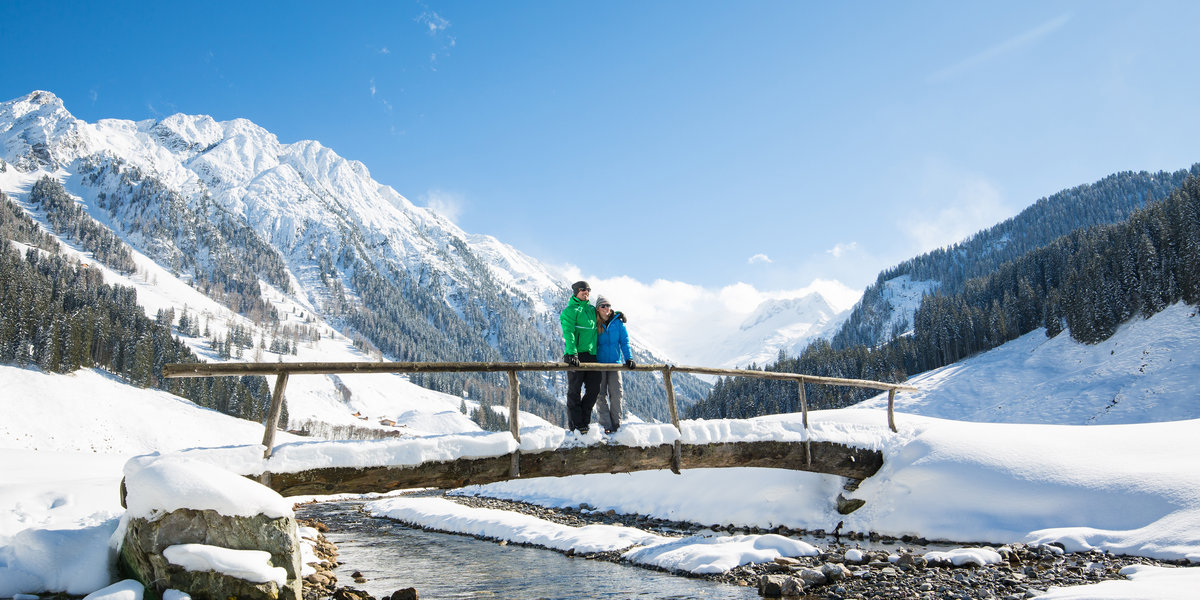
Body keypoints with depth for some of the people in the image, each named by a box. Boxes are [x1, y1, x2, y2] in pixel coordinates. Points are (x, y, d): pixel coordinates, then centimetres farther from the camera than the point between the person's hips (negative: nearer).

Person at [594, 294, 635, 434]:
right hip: (599, 363, 0)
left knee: (615, 393, -6)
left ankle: (616, 424, 3)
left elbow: (624, 341, 4)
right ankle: (606, 425, 2)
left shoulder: (618, 322, 4)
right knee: (601, 394, -2)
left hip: (614, 362, 0)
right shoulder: (594, 324, 3)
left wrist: (628, 358, -7)